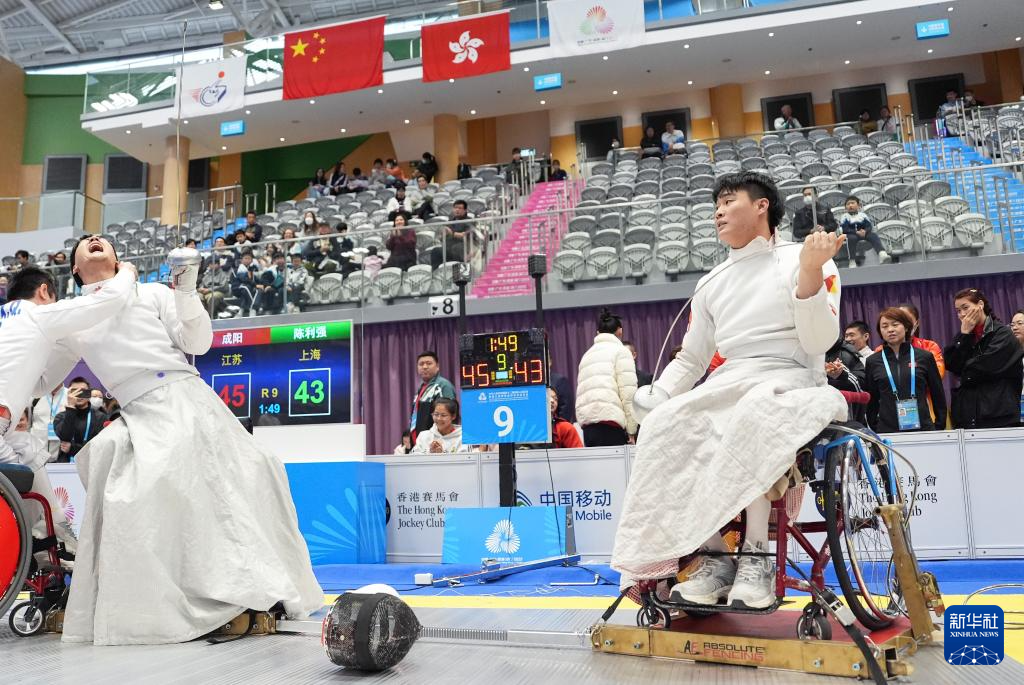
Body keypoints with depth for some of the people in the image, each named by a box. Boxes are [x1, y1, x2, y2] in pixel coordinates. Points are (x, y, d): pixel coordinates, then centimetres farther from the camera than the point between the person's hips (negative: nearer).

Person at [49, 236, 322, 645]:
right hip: (145, 415, 1)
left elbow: (197, 343, 5)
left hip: (190, 395, -1)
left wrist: (186, 290, -5)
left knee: (248, 475, -11)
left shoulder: (151, 293, 15)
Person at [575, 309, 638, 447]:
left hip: (586, 424, 6)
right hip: (609, 422, -6)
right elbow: (629, 394, -4)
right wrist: (631, 431, 1)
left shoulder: (587, 354, 24)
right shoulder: (621, 351, 5)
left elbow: (582, 392, 17)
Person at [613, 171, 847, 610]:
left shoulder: (803, 258, 5)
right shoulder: (712, 283, 20)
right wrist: (652, 399, 3)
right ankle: (710, 554, -24)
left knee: (756, 410, -40)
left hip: (792, 382, -4)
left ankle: (755, 555, -32)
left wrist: (810, 270, -19)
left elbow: (818, 342, -6)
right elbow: (690, 360, 21)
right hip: (726, 388, 5)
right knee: (665, 425, -26)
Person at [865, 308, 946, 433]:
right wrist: (874, 429, 5)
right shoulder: (873, 361, 4)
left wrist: (940, 427, 6)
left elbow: (938, 396, 8)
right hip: (886, 431, 0)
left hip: (922, 428, 0)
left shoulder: (925, 357, 3)